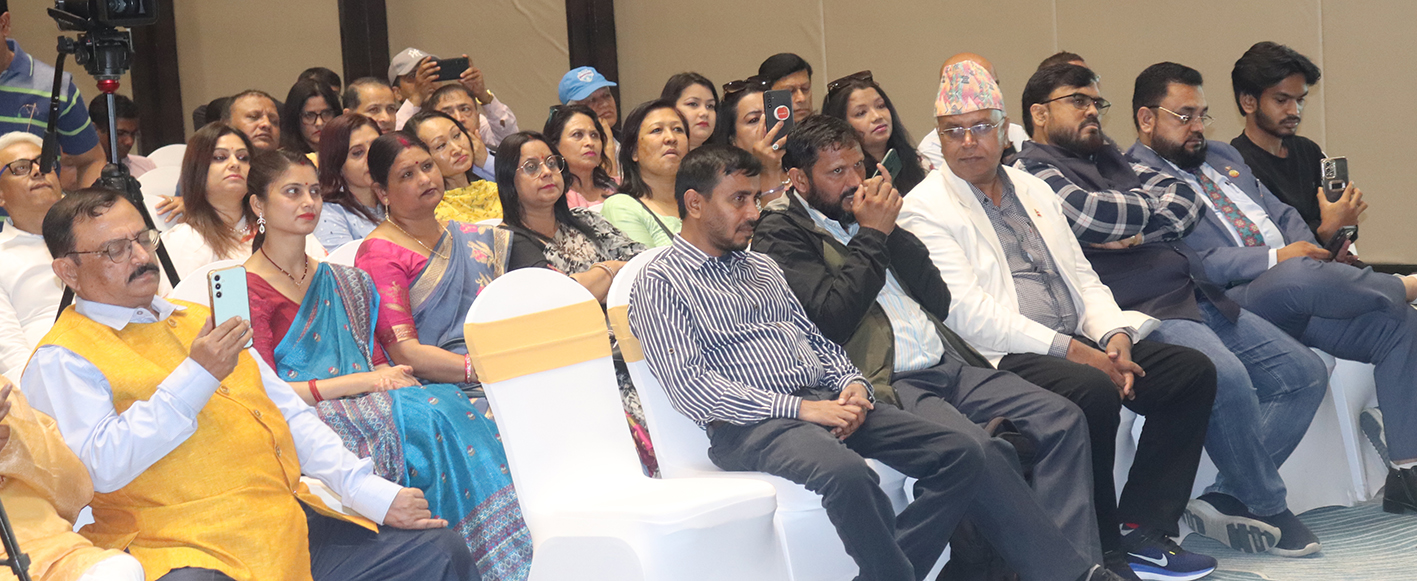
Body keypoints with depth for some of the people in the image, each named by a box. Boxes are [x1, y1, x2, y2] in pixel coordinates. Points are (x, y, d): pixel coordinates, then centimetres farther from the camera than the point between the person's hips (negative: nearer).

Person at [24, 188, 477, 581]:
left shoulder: (197, 320, 25)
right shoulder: (62, 360, 2)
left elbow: (291, 416, 22)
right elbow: (102, 466, -13)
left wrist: (372, 493, 10)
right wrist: (197, 375, -15)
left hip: (294, 525, 7)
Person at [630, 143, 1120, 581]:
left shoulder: (759, 265, 24)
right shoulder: (661, 283, 0)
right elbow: (690, 386, -11)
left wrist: (852, 383, 0)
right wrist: (798, 408, -17)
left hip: (824, 403, 8)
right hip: (749, 426, -8)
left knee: (967, 451, -11)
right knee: (846, 472, -39)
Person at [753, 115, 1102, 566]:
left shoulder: (867, 215, 23)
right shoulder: (781, 234, 1)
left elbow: (939, 301, 16)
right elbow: (832, 318, -15)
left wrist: (891, 229, 4)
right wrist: (872, 236, -5)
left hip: (948, 364, 8)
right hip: (891, 384, -8)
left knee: (1062, 419, -10)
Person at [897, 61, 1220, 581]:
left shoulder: (1032, 190, 22)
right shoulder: (925, 208, -3)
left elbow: (1082, 276, 20)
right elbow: (968, 312, -14)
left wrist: (1114, 337, -2)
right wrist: (1068, 348, -18)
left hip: (1080, 346, 8)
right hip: (1004, 357, -8)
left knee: (1193, 371, -8)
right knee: (1094, 392, -34)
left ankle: (1142, 531, -8)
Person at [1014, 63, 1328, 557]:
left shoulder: (1108, 159, 25)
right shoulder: (1031, 170, 0)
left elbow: (1185, 200, 14)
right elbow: (1089, 214, -18)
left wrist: (1138, 230, -7)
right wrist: (1149, 204, 3)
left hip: (1200, 298, 9)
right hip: (1141, 312, -9)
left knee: (1306, 373, 2)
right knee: (1226, 376, -33)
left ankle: (1227, 499, -5)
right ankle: (1268, 509, -11)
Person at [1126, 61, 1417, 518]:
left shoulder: (1222, 156, 26)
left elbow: (1282, 214, 27)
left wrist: (1312, 248, 4)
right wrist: (1276, 258, -18)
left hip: (1302, 293, 8)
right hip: (1235, 305, -8)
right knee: (1298, 278, -39)